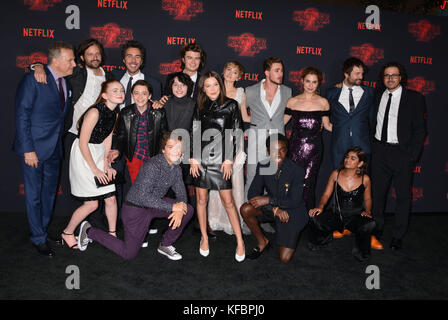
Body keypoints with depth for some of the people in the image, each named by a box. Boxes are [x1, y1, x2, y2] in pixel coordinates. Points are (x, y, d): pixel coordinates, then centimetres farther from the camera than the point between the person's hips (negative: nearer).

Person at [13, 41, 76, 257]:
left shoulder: (66, 82, 7)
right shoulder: (33, 80, -13)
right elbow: (21, 115, -14)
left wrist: (60, 140, 6)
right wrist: (28, 149, -17)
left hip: (54, 148, 7)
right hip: (35, 148, -6)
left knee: (50, 192, 17)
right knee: (34, 194, 5)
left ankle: (43, 229, 34)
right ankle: (38, 238, 19)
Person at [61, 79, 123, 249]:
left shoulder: (115, 113, 3)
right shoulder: (94, 112, -21)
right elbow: (83, 144, -19)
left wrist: (106, 164, 2)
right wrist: (95, 170, -14)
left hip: (99, 153, 7)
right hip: (83, 155, -7)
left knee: (111, 198, 3)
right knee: (92, 204, -3)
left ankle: (112, 234, 22)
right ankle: (67, 233, 20)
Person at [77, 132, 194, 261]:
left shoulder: (176, 168, -4)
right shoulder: (152, 166, -29)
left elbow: (181, 193, 2)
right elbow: (143, 197, -34)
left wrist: (180, 209, -20)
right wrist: (171, 207, -33)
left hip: (155, 204, 7)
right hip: (136, 208, -7)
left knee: (188, 210, -9)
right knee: (129, 254, 4)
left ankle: (165, 245, 8)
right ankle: (89, 231, 20)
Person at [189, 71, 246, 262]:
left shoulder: (231, 105, 2)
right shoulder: (200, 108, 9)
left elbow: (236, 133, -1)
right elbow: (194, 133, 9)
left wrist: (229, 160, -6)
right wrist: (193, 158, 1)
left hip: (221, 159, -3)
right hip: (200, 158, 3)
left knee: (228, 201, -2)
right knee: (201, 199, 8)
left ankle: (240, 241, 9)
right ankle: (204, 238, 24)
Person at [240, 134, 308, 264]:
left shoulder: (297, 171, -21)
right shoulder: (262, 167, -9)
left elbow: (294, 201, -21)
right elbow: (253, 194, -13)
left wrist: (268, 200, -29)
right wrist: (275, 209, -26)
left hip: (292, 213, -3)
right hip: (271, 208, 3)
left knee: (285, 259, -8)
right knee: (245, 209, -26)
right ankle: (262, 242, -1)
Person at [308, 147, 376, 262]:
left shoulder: (365, 179, -1)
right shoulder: (336, 174, -1)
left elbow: (367, 199, 14)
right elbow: (326, 194, 4)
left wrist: (367, 211, -6)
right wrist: (320, 207, -14)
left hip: (355, 216, -1)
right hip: (336, 214, 1)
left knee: (369, 225, -36)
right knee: (315, 218, -29)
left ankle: (360, 252, -3)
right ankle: (325, 237, 10)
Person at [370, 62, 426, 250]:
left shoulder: (414, 98, -4)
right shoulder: (378, 96, 7)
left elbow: (420, 130, -5)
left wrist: (411, 156, -12)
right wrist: (371, 147, 2)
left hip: (401, 153, -3)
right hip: (380, 150, 4)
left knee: (403, 195, 4)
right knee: (378, 192, 14)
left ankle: (398, 235, 18)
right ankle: (377, 228, 31)